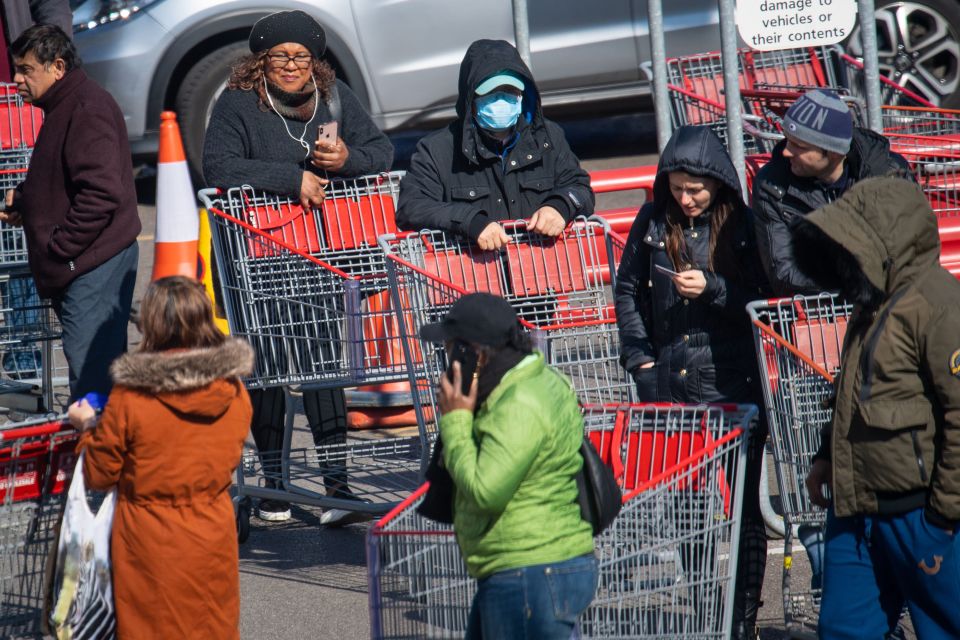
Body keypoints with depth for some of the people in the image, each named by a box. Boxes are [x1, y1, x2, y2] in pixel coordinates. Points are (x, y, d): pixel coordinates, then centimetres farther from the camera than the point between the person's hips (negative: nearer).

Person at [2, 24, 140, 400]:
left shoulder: (87, 110, -15)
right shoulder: (63, 108, 17)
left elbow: (101, 193, -24)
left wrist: (57, 248, -19)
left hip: (93, 266, -11)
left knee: (89, 373, -12)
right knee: (107, 370, 14)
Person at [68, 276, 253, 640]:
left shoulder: (129, 399, -18)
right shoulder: (234, 393, -7)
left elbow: (100, 475, -8)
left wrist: (88, 427, 11)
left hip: (151, 549, -3)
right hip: (214, 543, 3)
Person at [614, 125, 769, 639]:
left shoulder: (743, 226, -2)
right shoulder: (652, 222, 6)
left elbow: (764, 298, 0)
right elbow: (627, 290, 15)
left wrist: (712, 289, -14)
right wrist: (639, 357, 7)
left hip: (731, 385, -3)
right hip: (667, 384, 3)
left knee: (739, 510, -1)